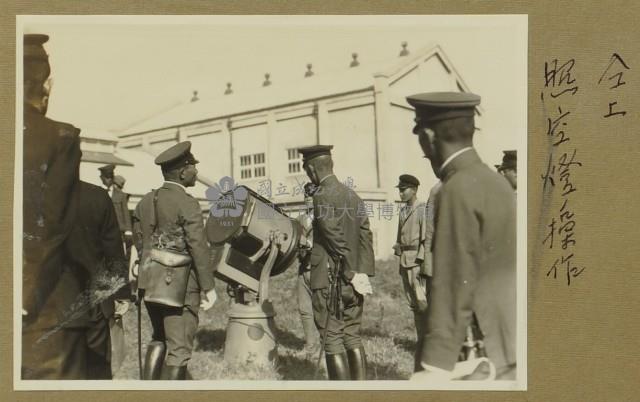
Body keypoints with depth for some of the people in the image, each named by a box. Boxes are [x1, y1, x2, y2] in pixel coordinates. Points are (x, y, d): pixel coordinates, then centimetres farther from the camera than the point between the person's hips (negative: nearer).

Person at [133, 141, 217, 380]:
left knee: (160, 338, 23)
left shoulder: (145, 201, 9)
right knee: (179, 347, 2)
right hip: (180, 284, -8)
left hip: (151, 282, 8)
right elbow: (198, 248, -17)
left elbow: (139, 240, 12)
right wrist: (208, 287, -12)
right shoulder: (187, 203, -14)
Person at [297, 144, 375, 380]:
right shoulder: (353, 196, 12)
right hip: (351, 281, 8)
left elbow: (337, 240, -17)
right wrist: (364, 273, 5)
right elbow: (366, 237, 9)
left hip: (329, 280, -7)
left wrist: (352, 275, -11)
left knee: (332, 340, 0)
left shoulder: (322, 195, -12)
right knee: (352, 337, 13)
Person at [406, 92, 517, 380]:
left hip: (491, 355, -9)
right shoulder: (492, 180, 10)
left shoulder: (459, 190, -17)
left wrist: (436, 366, -19)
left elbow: (455, 283, -21)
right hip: (508, 343, 9)